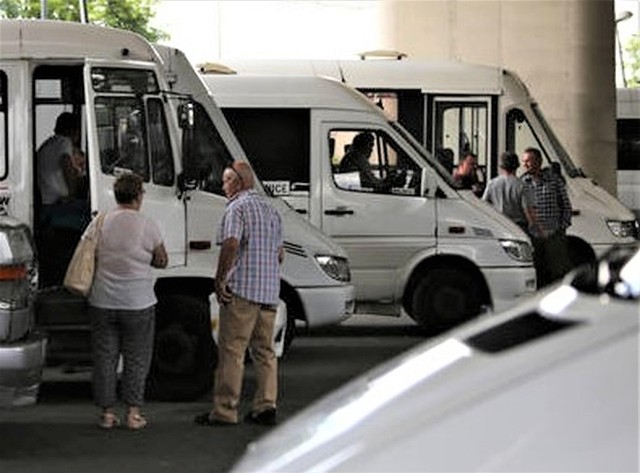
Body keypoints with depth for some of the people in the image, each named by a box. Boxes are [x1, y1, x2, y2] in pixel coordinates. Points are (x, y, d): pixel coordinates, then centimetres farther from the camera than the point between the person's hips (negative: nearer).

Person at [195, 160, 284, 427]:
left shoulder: (237, 208, -8)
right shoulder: (270, 210, 19)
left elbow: (231, 245, -22)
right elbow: (280, 253, 22)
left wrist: (220, 280, -16)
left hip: (242, 289, -8)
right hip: (270, 291, 8)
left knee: (231, 350, -4)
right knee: (265, 350, 11)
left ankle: (225, 411, -3)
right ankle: (265, 407, 9)